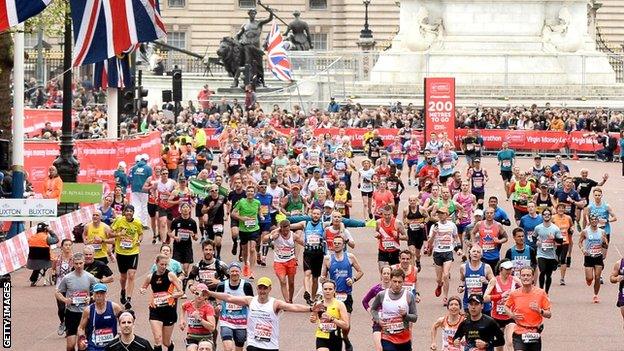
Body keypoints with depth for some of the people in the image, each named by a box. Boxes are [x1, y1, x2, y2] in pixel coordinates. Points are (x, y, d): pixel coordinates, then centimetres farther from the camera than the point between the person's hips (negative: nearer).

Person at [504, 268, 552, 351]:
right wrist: (512, 315, -3)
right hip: (519, 333, -1)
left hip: (535, 334, 1)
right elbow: (506, 307, 18)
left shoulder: (541, 293, -3)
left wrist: (540, 311, -21)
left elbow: (549, 314, 0)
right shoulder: (514, 294, -1)